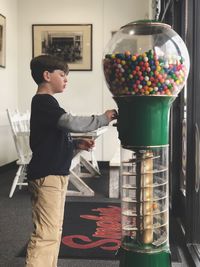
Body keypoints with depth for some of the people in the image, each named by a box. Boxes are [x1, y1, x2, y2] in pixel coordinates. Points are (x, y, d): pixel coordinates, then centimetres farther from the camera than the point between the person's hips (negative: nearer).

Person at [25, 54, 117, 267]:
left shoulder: (45, 103, 17)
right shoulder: (43, 102, -15)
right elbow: (71, 123, -28)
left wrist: (76, 144, 8)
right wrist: (103, 118, -16)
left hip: (54, 174, 11)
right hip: (47, 176, -11)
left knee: (54, 231, 16)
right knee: (46, 234, -9)